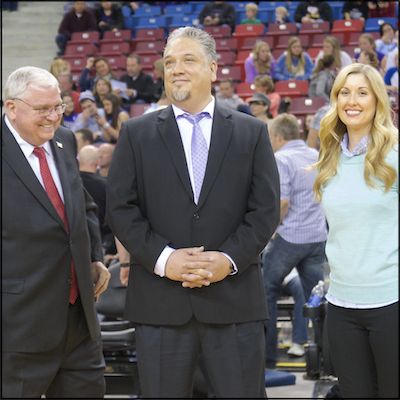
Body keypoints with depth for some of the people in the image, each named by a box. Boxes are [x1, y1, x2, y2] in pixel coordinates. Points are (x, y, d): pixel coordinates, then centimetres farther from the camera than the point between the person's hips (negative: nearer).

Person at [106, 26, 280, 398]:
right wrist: (162, 258, -12)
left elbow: (265, 209, 3)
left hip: (234, 297, 0)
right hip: (160, 301, 0)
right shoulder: (136, 134, 8)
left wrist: (230, 259, -12)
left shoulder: (252, 132, 9)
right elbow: (120, 208, 1)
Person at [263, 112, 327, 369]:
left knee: (267, 293, 9)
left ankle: (267, 355, 11)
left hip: (289, 237, -6)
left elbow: (282, 201, -19)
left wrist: (273, 230, -5)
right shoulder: (317, 156, 10)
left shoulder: (281, 159, -11)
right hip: (318, 237, 6)